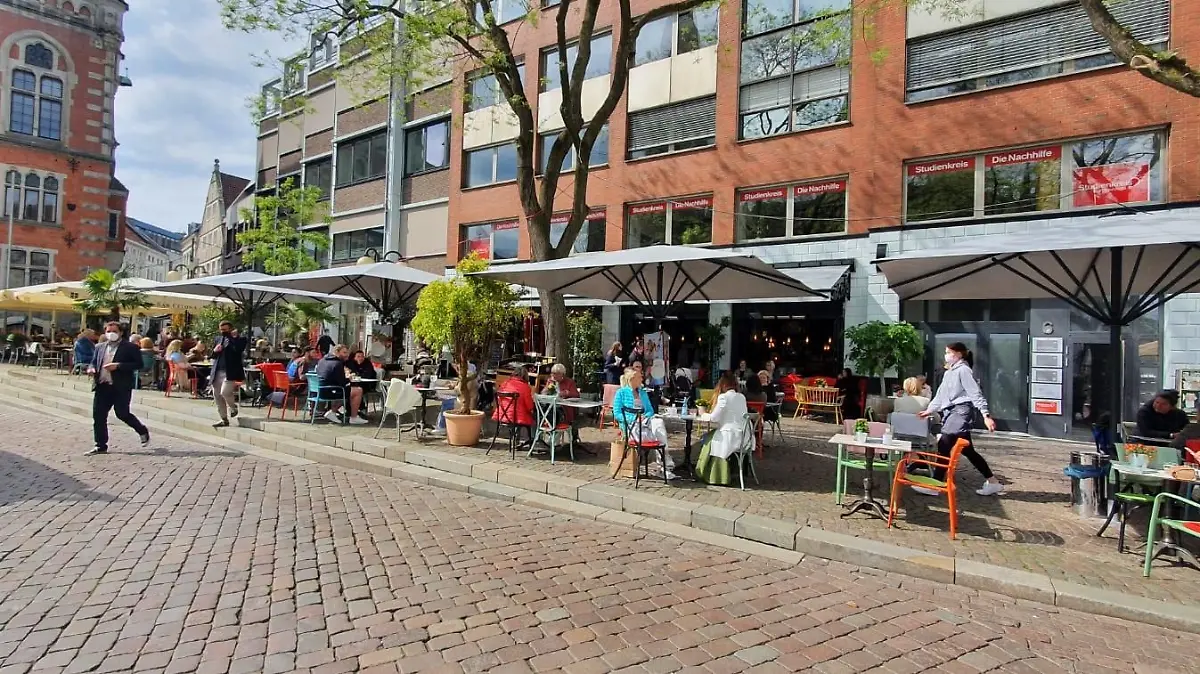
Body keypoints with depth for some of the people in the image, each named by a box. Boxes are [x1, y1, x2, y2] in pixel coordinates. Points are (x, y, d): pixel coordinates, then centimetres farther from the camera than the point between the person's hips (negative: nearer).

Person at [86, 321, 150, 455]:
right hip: (102, 386, 6)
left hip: (121, 387, -6)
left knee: (122, 414, -6)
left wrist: (118, 366, -18)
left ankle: (143, 431, 20)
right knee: (98, 416, 4)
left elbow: (138, 364, -9)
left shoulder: (130, 347, -3)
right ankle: (101, 446, 13)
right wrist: (91, 369, -2)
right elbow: (93, 362, 21)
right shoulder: (100, 348, 15)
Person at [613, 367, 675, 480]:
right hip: (630, 426, -5)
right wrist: (633, 419, -15)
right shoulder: (621, 393, 6)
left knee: (658, 421, -30)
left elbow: (650, 410, 21)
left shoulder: (643, 393, 24)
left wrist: (645, 416, -4)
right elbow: (617, 413, -2)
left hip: (645, 423, 5)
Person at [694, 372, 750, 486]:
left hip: (729, 436, -7)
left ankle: (703, 474, 26)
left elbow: (714, 418, -11)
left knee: (707, 439, 16)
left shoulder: (723, 397, -11)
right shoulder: (742, 397, 10)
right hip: (742, 436, 7)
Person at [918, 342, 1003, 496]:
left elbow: (975, 393, -15)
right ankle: (993, 482, 21)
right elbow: (940, 394, 24)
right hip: (952, 412, 10)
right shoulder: (949, 372, 20)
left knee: (944, 446, -12)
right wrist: (929, 410, 20)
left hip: (961, 412, -10)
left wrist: (986, 415, -21)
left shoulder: (963, 370, -8)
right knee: (967, 450, 12)